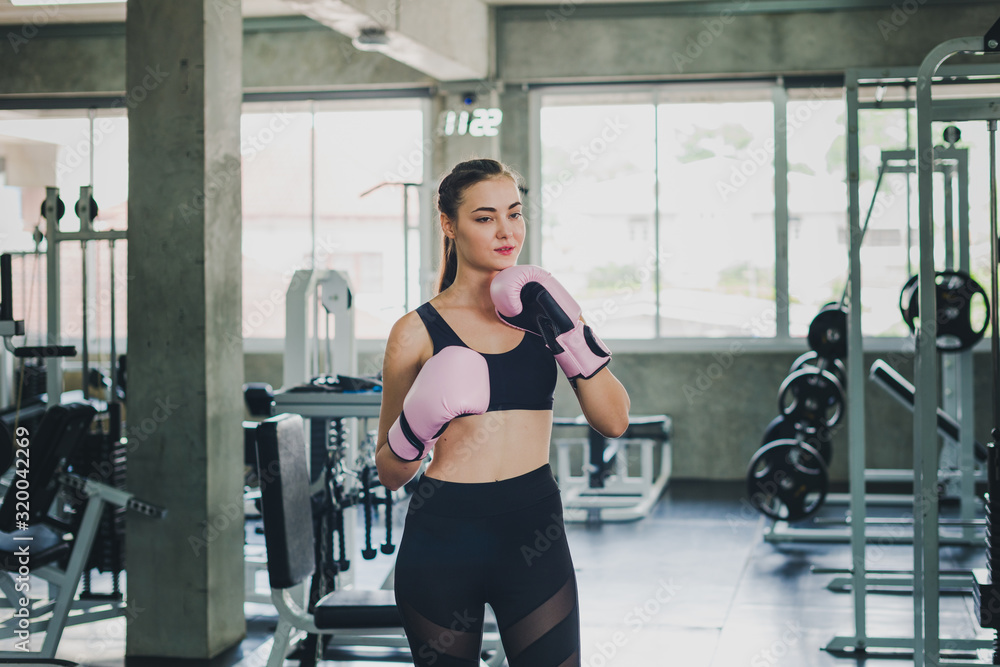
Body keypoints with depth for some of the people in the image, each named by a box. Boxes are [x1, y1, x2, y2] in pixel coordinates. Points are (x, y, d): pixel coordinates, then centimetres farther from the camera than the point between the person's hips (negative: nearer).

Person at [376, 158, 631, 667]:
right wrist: (418, 428, -16)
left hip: (533, 534, 2)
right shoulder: (418, 332, -1)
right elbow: (390, 473, 4)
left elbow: (613, 422, -1)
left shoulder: (538, 310, 7)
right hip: (443, 535, -1)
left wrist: (569, 335, -10)